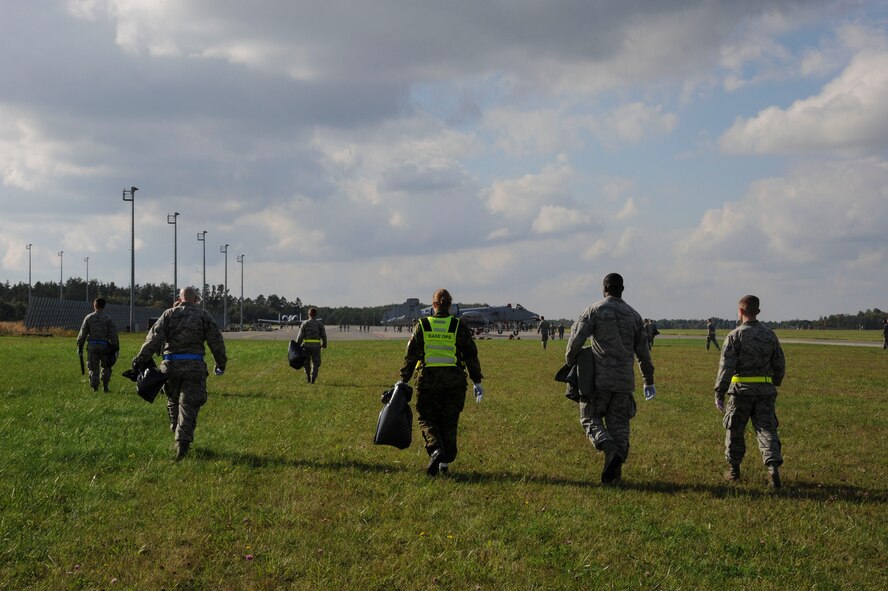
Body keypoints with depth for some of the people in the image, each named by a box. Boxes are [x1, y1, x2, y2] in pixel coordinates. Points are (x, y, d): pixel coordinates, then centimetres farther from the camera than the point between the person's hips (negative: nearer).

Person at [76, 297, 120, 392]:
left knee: (93, 368, 7)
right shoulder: (108, 318, -3)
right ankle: (105, 386, 10)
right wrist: (116, 347, 2)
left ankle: (94, 388, 5)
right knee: (106, 367, 14)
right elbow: (113, 334, -4)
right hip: (104, 345, -1)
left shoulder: (89, 317, 2)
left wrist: (80, 346, 11)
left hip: (92, 346, 1)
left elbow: (82, 334, 4)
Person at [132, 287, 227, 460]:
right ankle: (183, 442, -12)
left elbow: (154, 338, -4)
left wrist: (141, 360, -5)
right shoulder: (203, 315, 5)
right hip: (195, 366, -1)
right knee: (189, 406, -1)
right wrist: (221, 364, 15)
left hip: (171, 365, 1)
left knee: (173, 401, 20)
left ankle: (180, 436, 26)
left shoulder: (169, 314, 6)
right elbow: (216, 341, 4)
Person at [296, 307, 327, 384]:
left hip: (307, 345, 0)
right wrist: (324, 344, 19)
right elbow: (324, 335, 3)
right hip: (316, 345, 0)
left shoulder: (305, 323, 0)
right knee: (315, 363, 6)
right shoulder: (319, 324, 2)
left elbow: (300, 336, -3)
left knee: (306, 362, 18)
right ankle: (313, 378, -8)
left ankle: (308, 377, 16)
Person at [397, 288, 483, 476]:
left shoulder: (422, 326, 1)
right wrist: (477, 381, 8)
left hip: (428, 379, -1)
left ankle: (435, 450, -18)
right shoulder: (460, 327, 2)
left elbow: (411, 355, 0)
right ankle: (445, 461, 13)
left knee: (426, 418, 8)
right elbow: (471, 356, 2)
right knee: (449, 421, 12)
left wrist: (404, 380, 4)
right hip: (454, 381, 1)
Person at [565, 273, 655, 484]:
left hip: (599, 379, -3)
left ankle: (610, 450, -18)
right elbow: (643, 351, 13)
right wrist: (649, 381, 20)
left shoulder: (595, 310, -2)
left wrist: (571, 364, 5)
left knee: (590, 418, 8)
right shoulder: (634, 315, 10)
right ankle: (614, 472, 1)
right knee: (619, 425, 8)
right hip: (625, 380, 3)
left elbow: (576, 339, -11)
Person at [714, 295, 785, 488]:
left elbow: (726, 367, -14)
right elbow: (780, 365, 11)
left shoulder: (735, 336, -8)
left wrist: (719, 394, -13)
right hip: (765, 391, 3)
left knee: (734, 430, 13)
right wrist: (774, 385, 26)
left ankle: (734, 469, 21)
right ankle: (773, 467, -16)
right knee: (766, 430, 2)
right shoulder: (770, 335, 7)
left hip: (740, 390, -3)